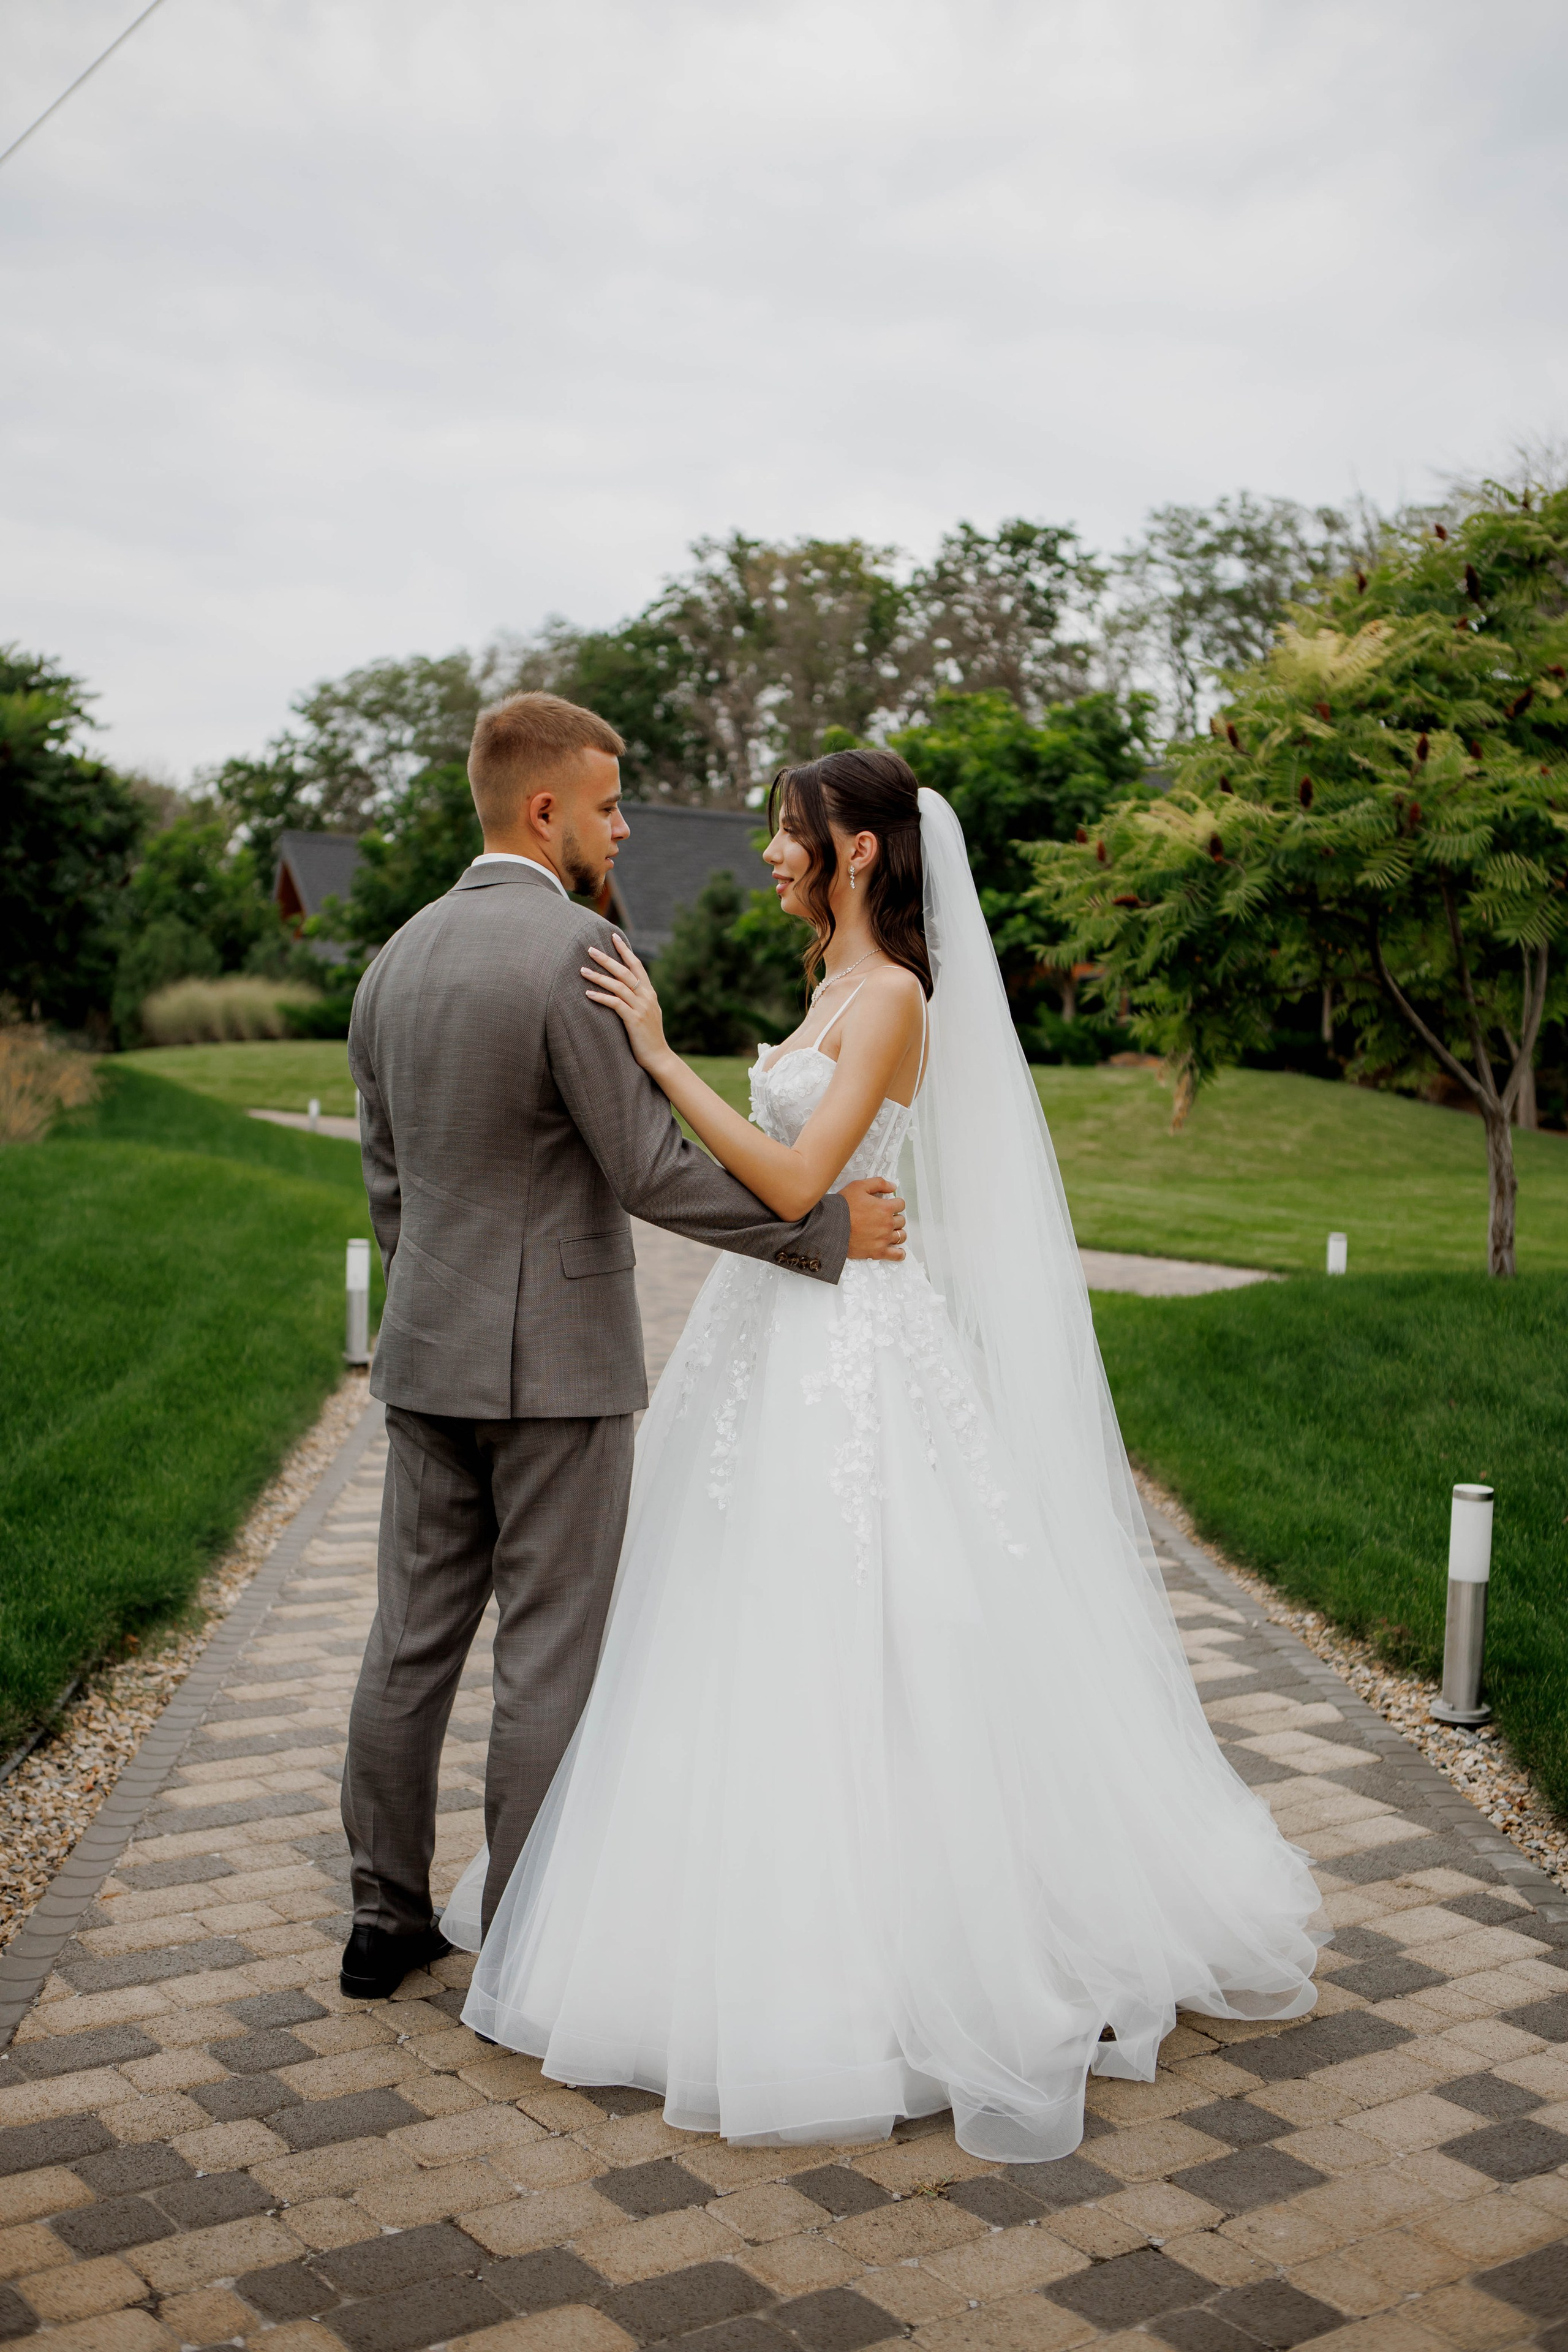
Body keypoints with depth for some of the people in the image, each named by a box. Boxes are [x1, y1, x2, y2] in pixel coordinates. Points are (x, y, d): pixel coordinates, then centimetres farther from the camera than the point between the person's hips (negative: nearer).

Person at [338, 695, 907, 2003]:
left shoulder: (396, 960, 9)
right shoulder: (575, 951, -16)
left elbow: (390, 1182, 14)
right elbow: (652, 1171, -18)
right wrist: (826, 1229, -10)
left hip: (429, 1356, 7)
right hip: (558, 1360, -7)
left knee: (414, 1637, 13)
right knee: (551, 1653, 3)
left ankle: (387, 1920, 24)